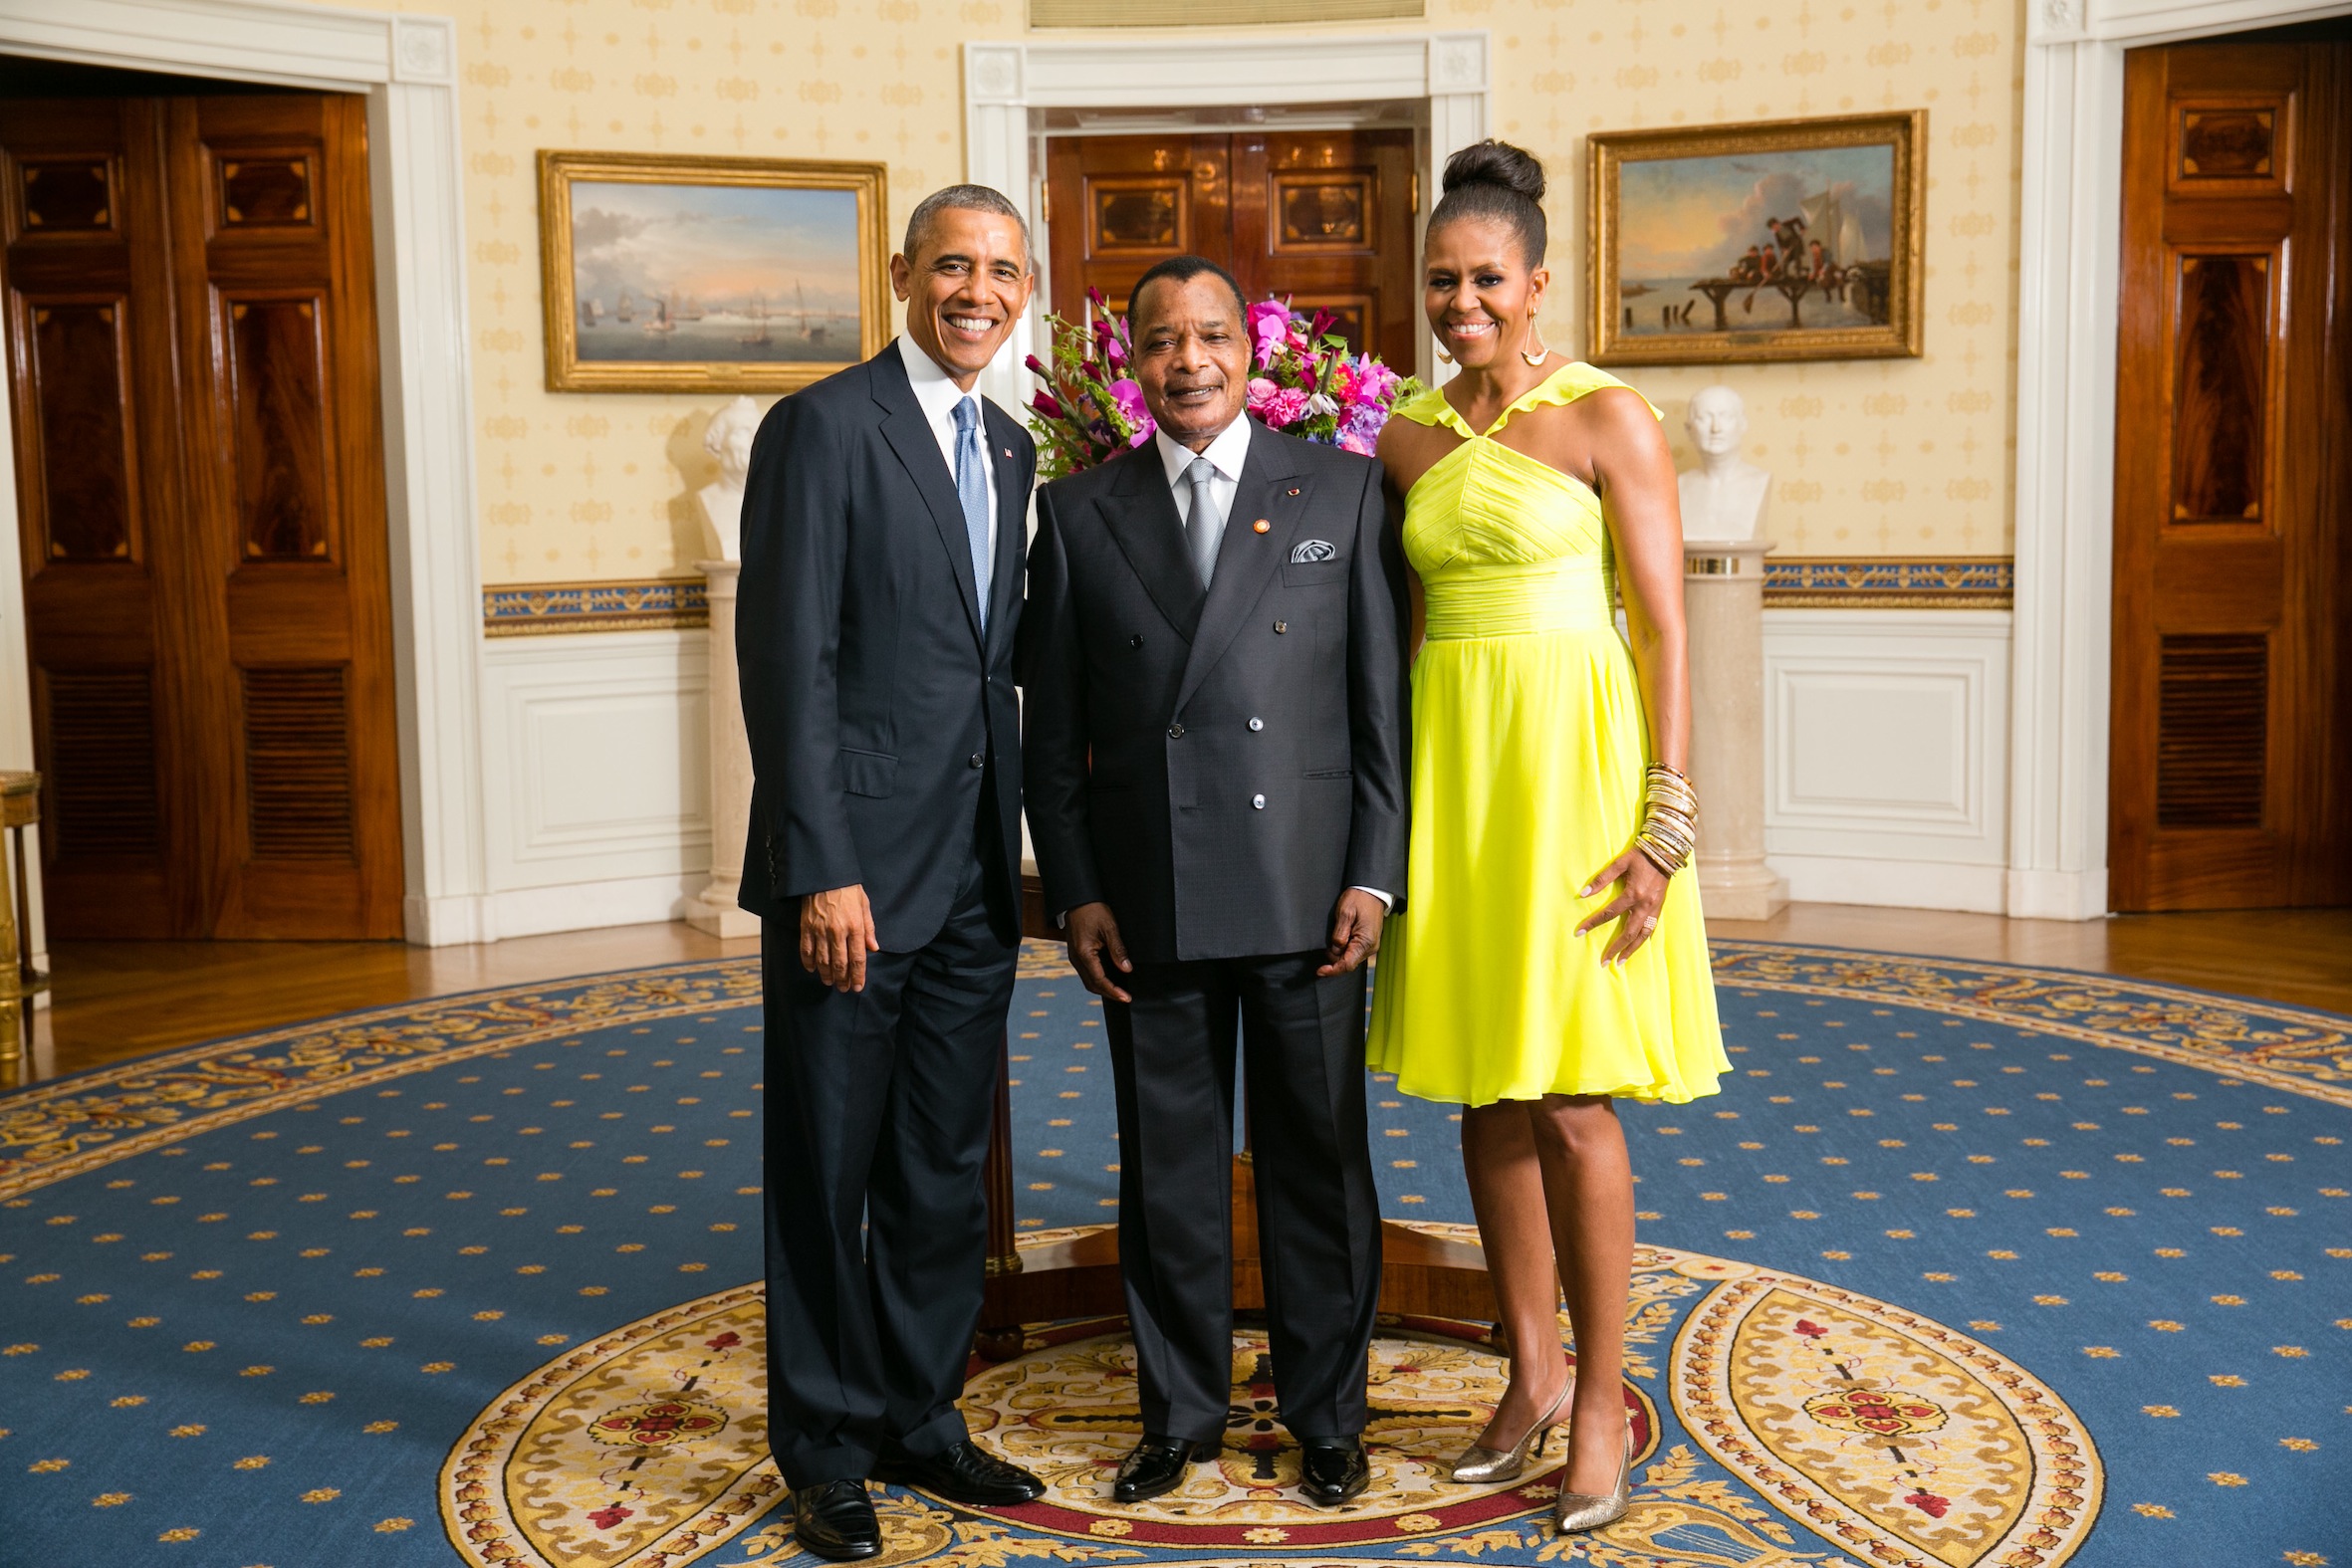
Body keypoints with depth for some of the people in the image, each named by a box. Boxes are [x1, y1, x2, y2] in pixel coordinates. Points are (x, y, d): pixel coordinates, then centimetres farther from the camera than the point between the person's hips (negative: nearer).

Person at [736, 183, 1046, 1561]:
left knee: (949, 1168, 15)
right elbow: (788, 662, -15)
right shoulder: (824, 426, -9)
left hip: (974, 875, 7)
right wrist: (824, 870, -19)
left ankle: (923, 1415, 30)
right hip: (853, 866, -7)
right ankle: (828, 1449, 21)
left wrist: (1017, 851, 12)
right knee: (830, 1168, 6)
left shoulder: (1011, 451, 13)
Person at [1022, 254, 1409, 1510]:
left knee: (1319, 1159, 9)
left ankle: (1327, 1414, 26)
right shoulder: (1078, 511, 6)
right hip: (1149, 905, 1)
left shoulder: (1342, 490, 3)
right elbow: (1051, 730, 7)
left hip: (1306, 891, -1)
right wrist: (1077, 892, 0)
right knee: (1166, 1165, 11)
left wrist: (1374, 876, -6)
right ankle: (1181, 1409, 28)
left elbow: (1386, 699, 1)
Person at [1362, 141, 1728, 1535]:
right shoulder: (1406, 438, 10)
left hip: (1573, 755, -5)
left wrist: (1665, 820, -14)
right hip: (1448, 757, 5)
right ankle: (1533, 1370, 24)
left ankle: (1603, 1396, 13)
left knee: (1570, 1096, -3)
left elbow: (1666, 629, -7)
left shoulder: (1608, 417, -4)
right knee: (1485, 1090, 9)